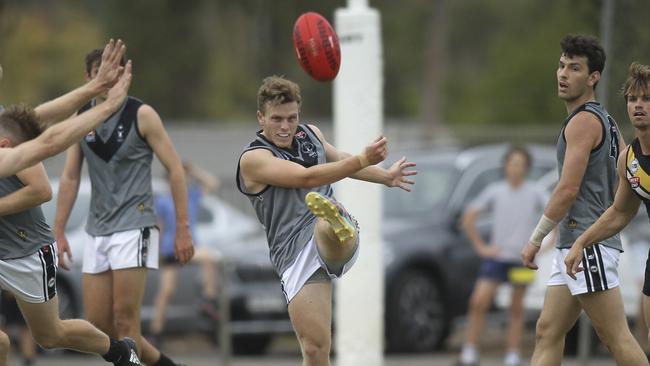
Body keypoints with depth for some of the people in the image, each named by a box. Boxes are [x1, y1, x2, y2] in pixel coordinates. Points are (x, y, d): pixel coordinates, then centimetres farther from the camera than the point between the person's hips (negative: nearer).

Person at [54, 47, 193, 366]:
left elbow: (175, 169, -5)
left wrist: (182, 228, -9)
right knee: (98, 323, 4)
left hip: (134, 227, -6)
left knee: (125, 320, -9)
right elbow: (69, 178, 12)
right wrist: (59, 232, 7)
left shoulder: (141, 115, -6)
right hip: (97, 229, 6)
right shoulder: (80, 119, 8)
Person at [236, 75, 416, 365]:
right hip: (296, 253, -3)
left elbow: (339, 160, 36)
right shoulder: (254, 159, -5)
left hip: (334, 244, 3)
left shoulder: (311, 134, 16)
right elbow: (307, 178, -18)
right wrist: (364, 160, -25)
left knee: (324, 227, -39)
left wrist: (386, 177, 44)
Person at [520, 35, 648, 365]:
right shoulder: (605, 121, 19)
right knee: (547, 333, 7)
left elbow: (568, 189, -17)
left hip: (588, 243, -11)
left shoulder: (583, 121, -11)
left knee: (616, 337, -10)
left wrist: (536, 239, -10)